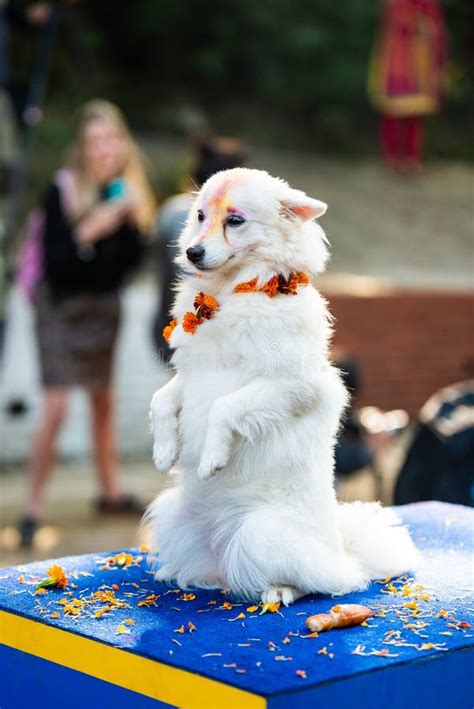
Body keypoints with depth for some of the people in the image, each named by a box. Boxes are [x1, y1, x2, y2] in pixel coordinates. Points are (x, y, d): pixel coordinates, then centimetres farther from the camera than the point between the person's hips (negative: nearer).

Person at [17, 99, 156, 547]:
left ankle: (111, 492, 28)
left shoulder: (128, 189, 0)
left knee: (103, 400, 15)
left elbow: (131, 260, -2)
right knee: (55, 408, -11)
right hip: (63, 304, -5)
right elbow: (54, 259, -19)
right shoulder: (63, 190, -16)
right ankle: (33, 508, -2)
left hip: (104, 303, 5)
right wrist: (91, 230, -30)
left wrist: (129, 221, -16)